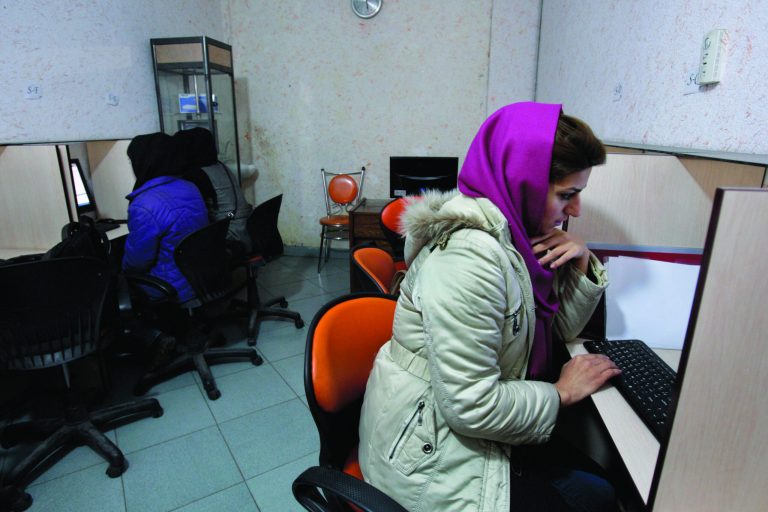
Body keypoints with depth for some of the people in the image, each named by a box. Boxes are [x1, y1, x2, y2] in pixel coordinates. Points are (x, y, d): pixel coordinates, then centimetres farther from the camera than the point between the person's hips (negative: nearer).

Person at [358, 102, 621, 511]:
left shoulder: (511, 233, 0)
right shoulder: (469, 253, -29)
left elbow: (560, 327, 10)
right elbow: (471, 406, -29)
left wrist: (581, 263, -7)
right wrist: (561, 392, -13)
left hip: (467, 431, 8)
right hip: (430, 454, -8)